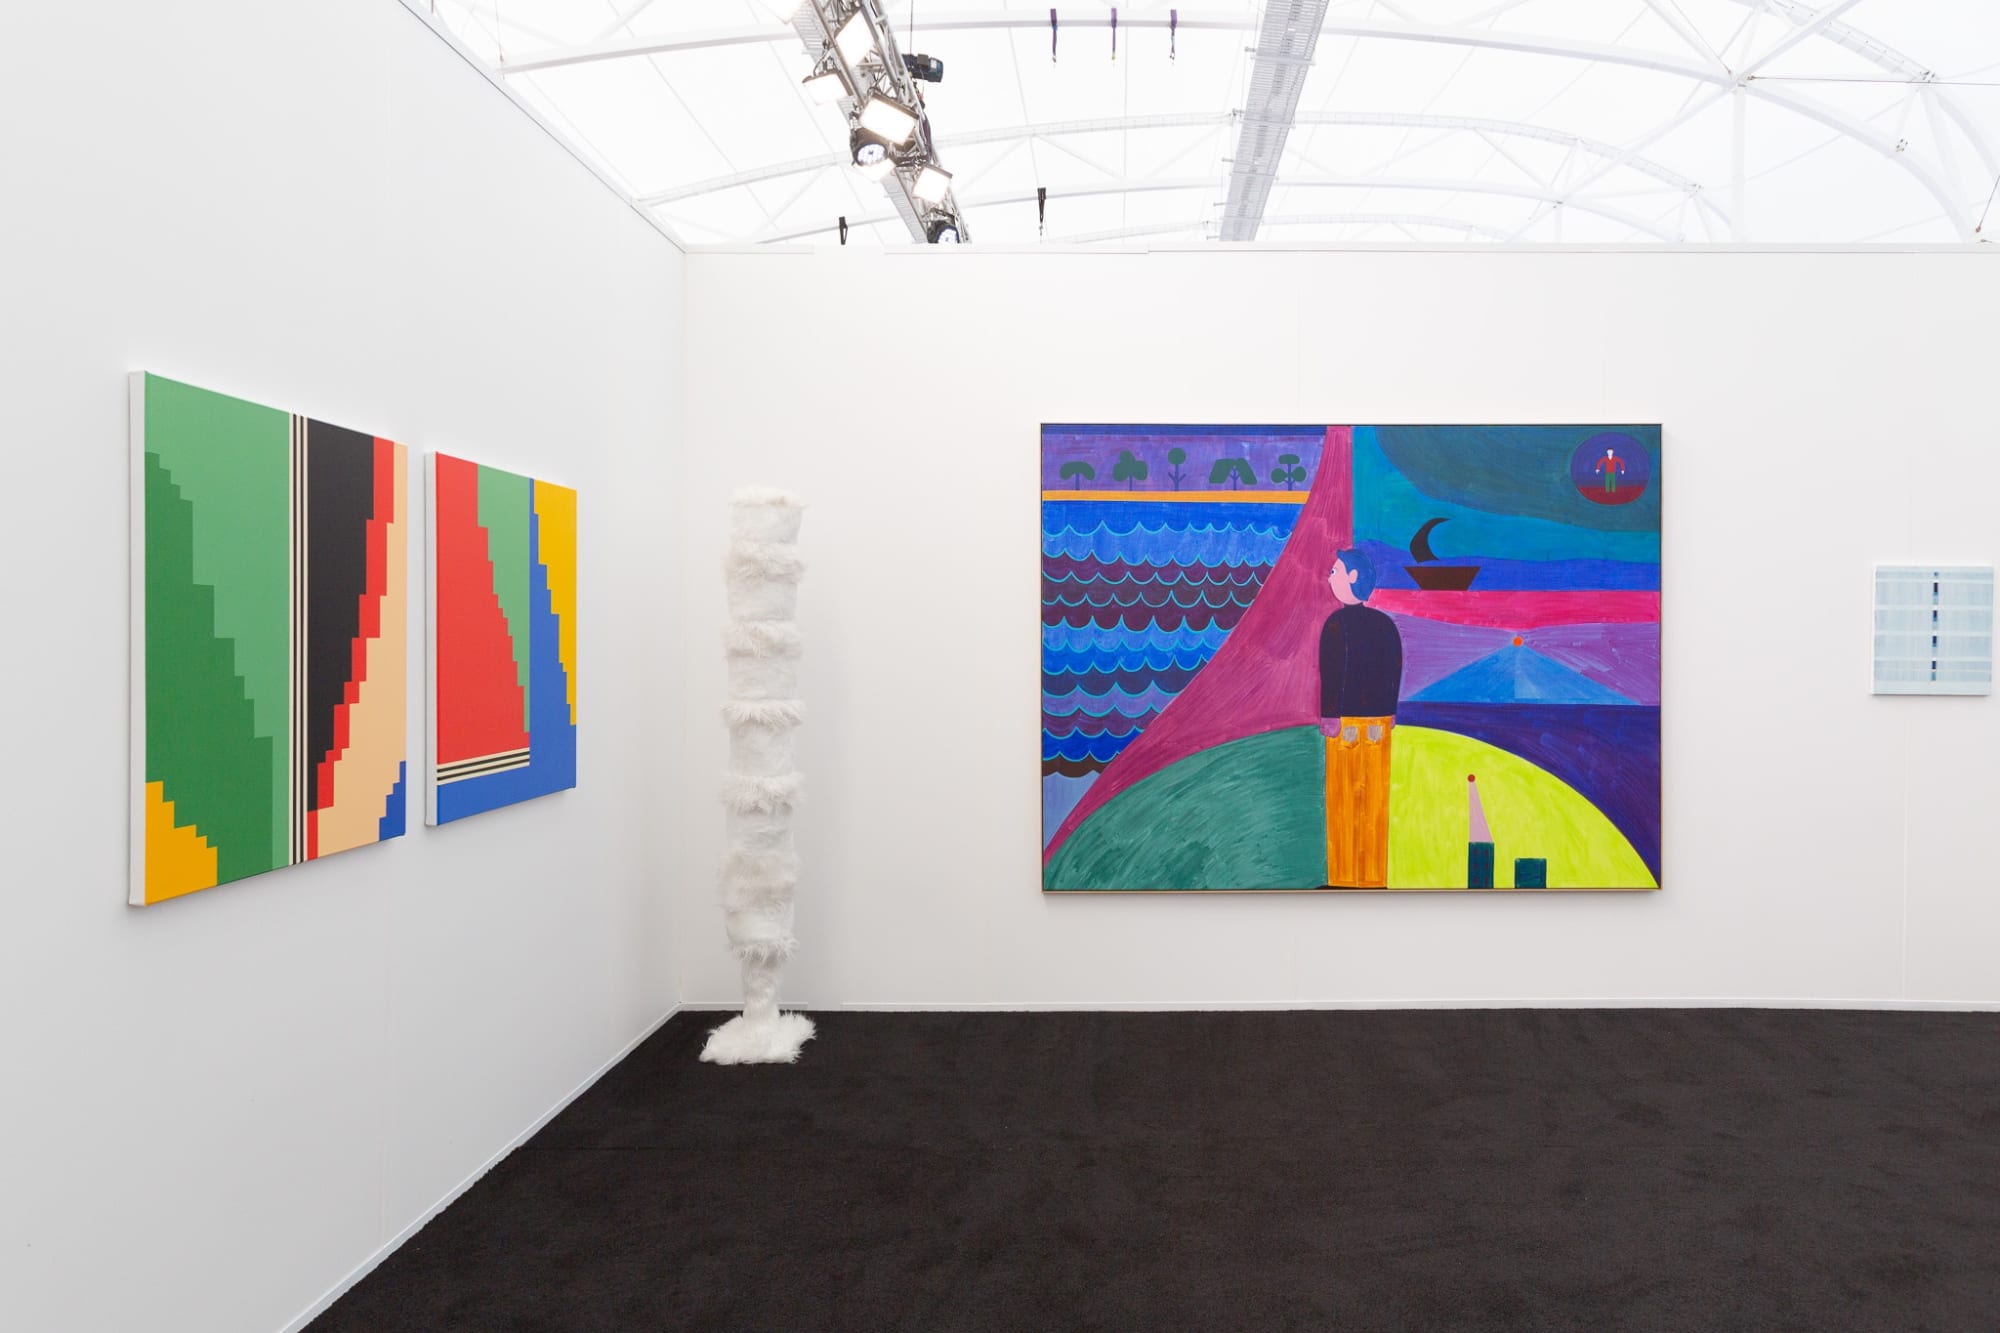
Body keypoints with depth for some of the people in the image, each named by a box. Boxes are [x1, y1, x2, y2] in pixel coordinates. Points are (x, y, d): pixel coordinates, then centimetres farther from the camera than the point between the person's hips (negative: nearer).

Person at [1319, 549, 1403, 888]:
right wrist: (1389, 711, 18)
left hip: (1346, 721, -5)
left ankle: (1345, 876, 6)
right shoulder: (1385, 623, 7)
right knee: (1375, 798, 10)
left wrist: (1329, 716, -14)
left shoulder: (1338, 623, -11)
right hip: (1379, 721, 6)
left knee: (1344, 799, 1)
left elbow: (1332, 671, -16)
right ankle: (1374, 875, 16)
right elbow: (1395, 671, 11)